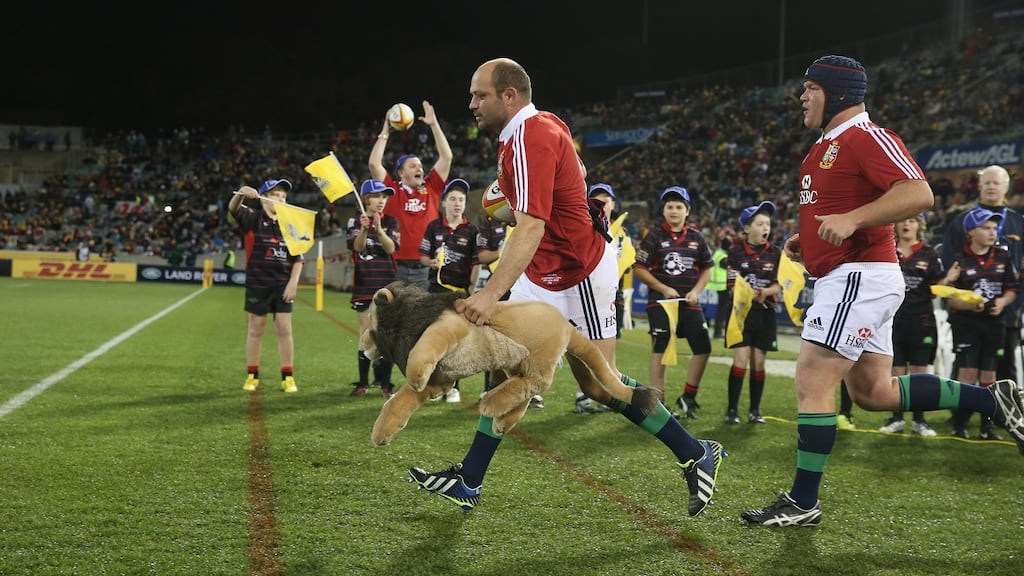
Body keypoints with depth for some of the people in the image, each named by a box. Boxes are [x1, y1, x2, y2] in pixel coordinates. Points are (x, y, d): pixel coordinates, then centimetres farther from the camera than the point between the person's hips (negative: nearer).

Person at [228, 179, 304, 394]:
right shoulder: (254, 219, -2)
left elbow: (298, 258, 6)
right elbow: (233, 208, -21)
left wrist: (293, 281, -5)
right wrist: (242, 192, -42)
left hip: (282, 285, 2)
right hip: (257, 283, -2)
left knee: (284, 329, 1)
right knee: (256, 329, 6)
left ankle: (288, 377, 6)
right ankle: (252, 376, 14)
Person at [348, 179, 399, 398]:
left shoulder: (391, 222, 4)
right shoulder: (356, 222, 4)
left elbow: (391, 248, -10)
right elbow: (357, 247, -11)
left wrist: (379, 229, -27)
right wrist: (364, 229, -29)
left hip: (387, 284, 0)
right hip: (364, 283, 0)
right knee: (367, 333, 3)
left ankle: (385, 383, 1)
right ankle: (363, 382, 9)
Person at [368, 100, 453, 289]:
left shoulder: (431, 188, 10)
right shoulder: (393, 191, 4)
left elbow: (446, 157, 10)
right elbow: (374, 163, -5)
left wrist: (434, 124, 9)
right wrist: (386, 131, 1)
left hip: (426, 268, 3)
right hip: (397, 267, -2)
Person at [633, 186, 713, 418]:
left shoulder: (696, 237, 7)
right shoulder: (654, 237, -3)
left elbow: (706, 269, 14)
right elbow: (639, 269, -4)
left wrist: (696, 291, -3)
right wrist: (664, 289, -13)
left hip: (689, 303, 4)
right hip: (660, 302, -4)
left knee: (703, 348, 0)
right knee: (660, 351, -1)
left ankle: (688, 397, 15)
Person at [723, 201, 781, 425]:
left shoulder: (776, 253, 4)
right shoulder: (736, 252, -2)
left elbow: (778, 284, 0)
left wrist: (765, 292, -21)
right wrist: (750, 294, -25)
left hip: (765, 314, 2)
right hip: (741, 311, -2)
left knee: (758, 363, 7)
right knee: (741, 360, -9)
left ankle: (755, 410, 16)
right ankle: (732, 409, -2)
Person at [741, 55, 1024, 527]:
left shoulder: (867, 138, -13)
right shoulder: (826, 146, 18)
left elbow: (918, 194, -25)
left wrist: (851, 220, -32)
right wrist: (807, 239, 16)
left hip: (861, 277, -11)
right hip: (842, 280, 11)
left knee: (812, 383, -10)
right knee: (874, 392, 13)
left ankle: (802, 503, -3)